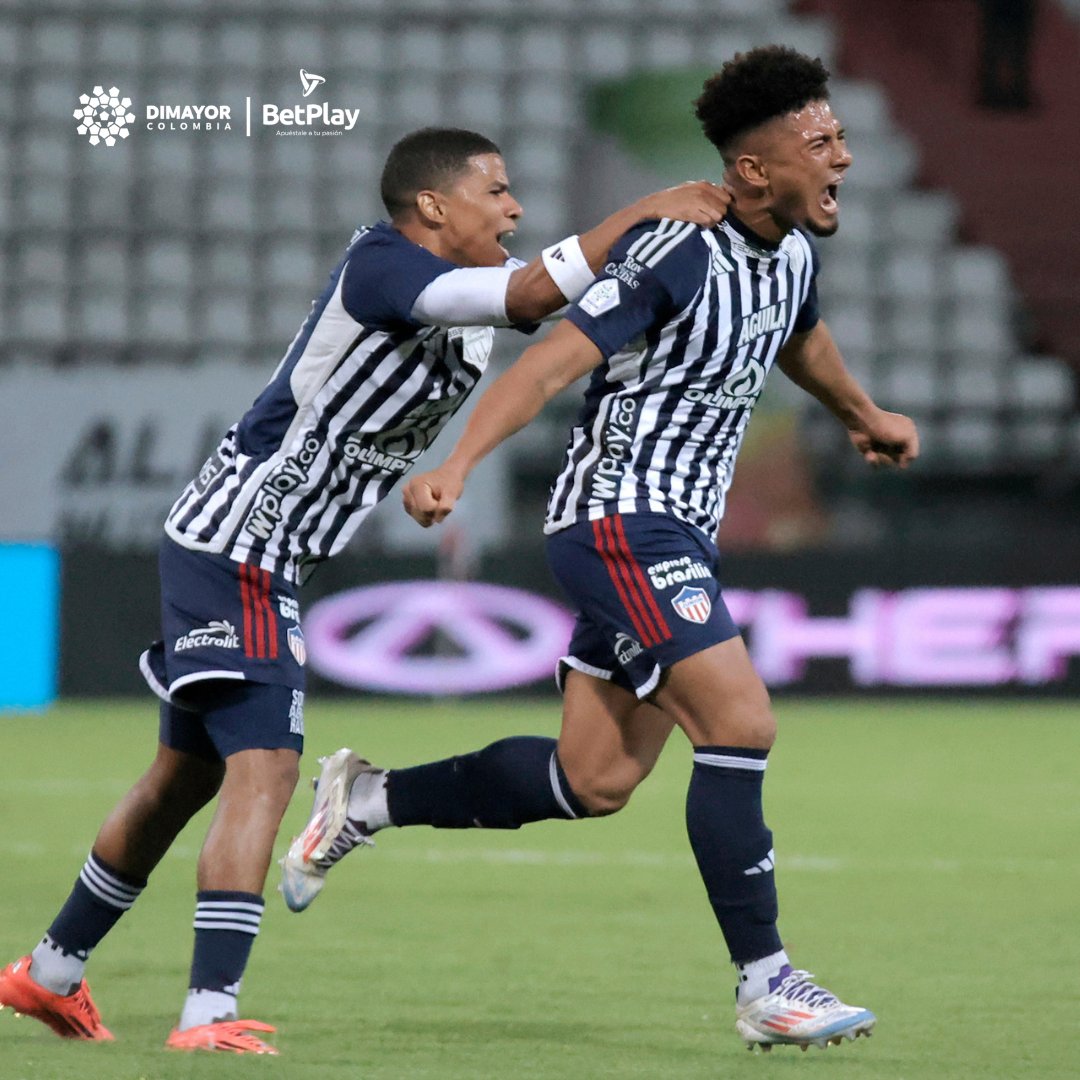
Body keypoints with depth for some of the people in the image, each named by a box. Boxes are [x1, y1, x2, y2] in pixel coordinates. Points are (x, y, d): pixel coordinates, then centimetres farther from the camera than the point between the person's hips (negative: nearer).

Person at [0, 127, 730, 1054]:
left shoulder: (467, 287, 9)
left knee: (188, 775, 19)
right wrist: (650, 210, -22)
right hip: (237, 550, -10)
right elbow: (535, 293, -30)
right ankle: (210, 1016, -24)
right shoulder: (382, 267, -20)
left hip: (226, 551, 10)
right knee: (264, 768, -18)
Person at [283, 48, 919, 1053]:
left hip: (676, 535, 9)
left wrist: (863, 416, 49)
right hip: (618, 520, -9)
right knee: (740, 721, -18)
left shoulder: (793, 253, 8)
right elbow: (550, 362, -24)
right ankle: (764, 985, -13)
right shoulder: (677, 256, -18)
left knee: (593, 783, 8)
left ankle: (368, 800, 24)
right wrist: (456, 466, -36)